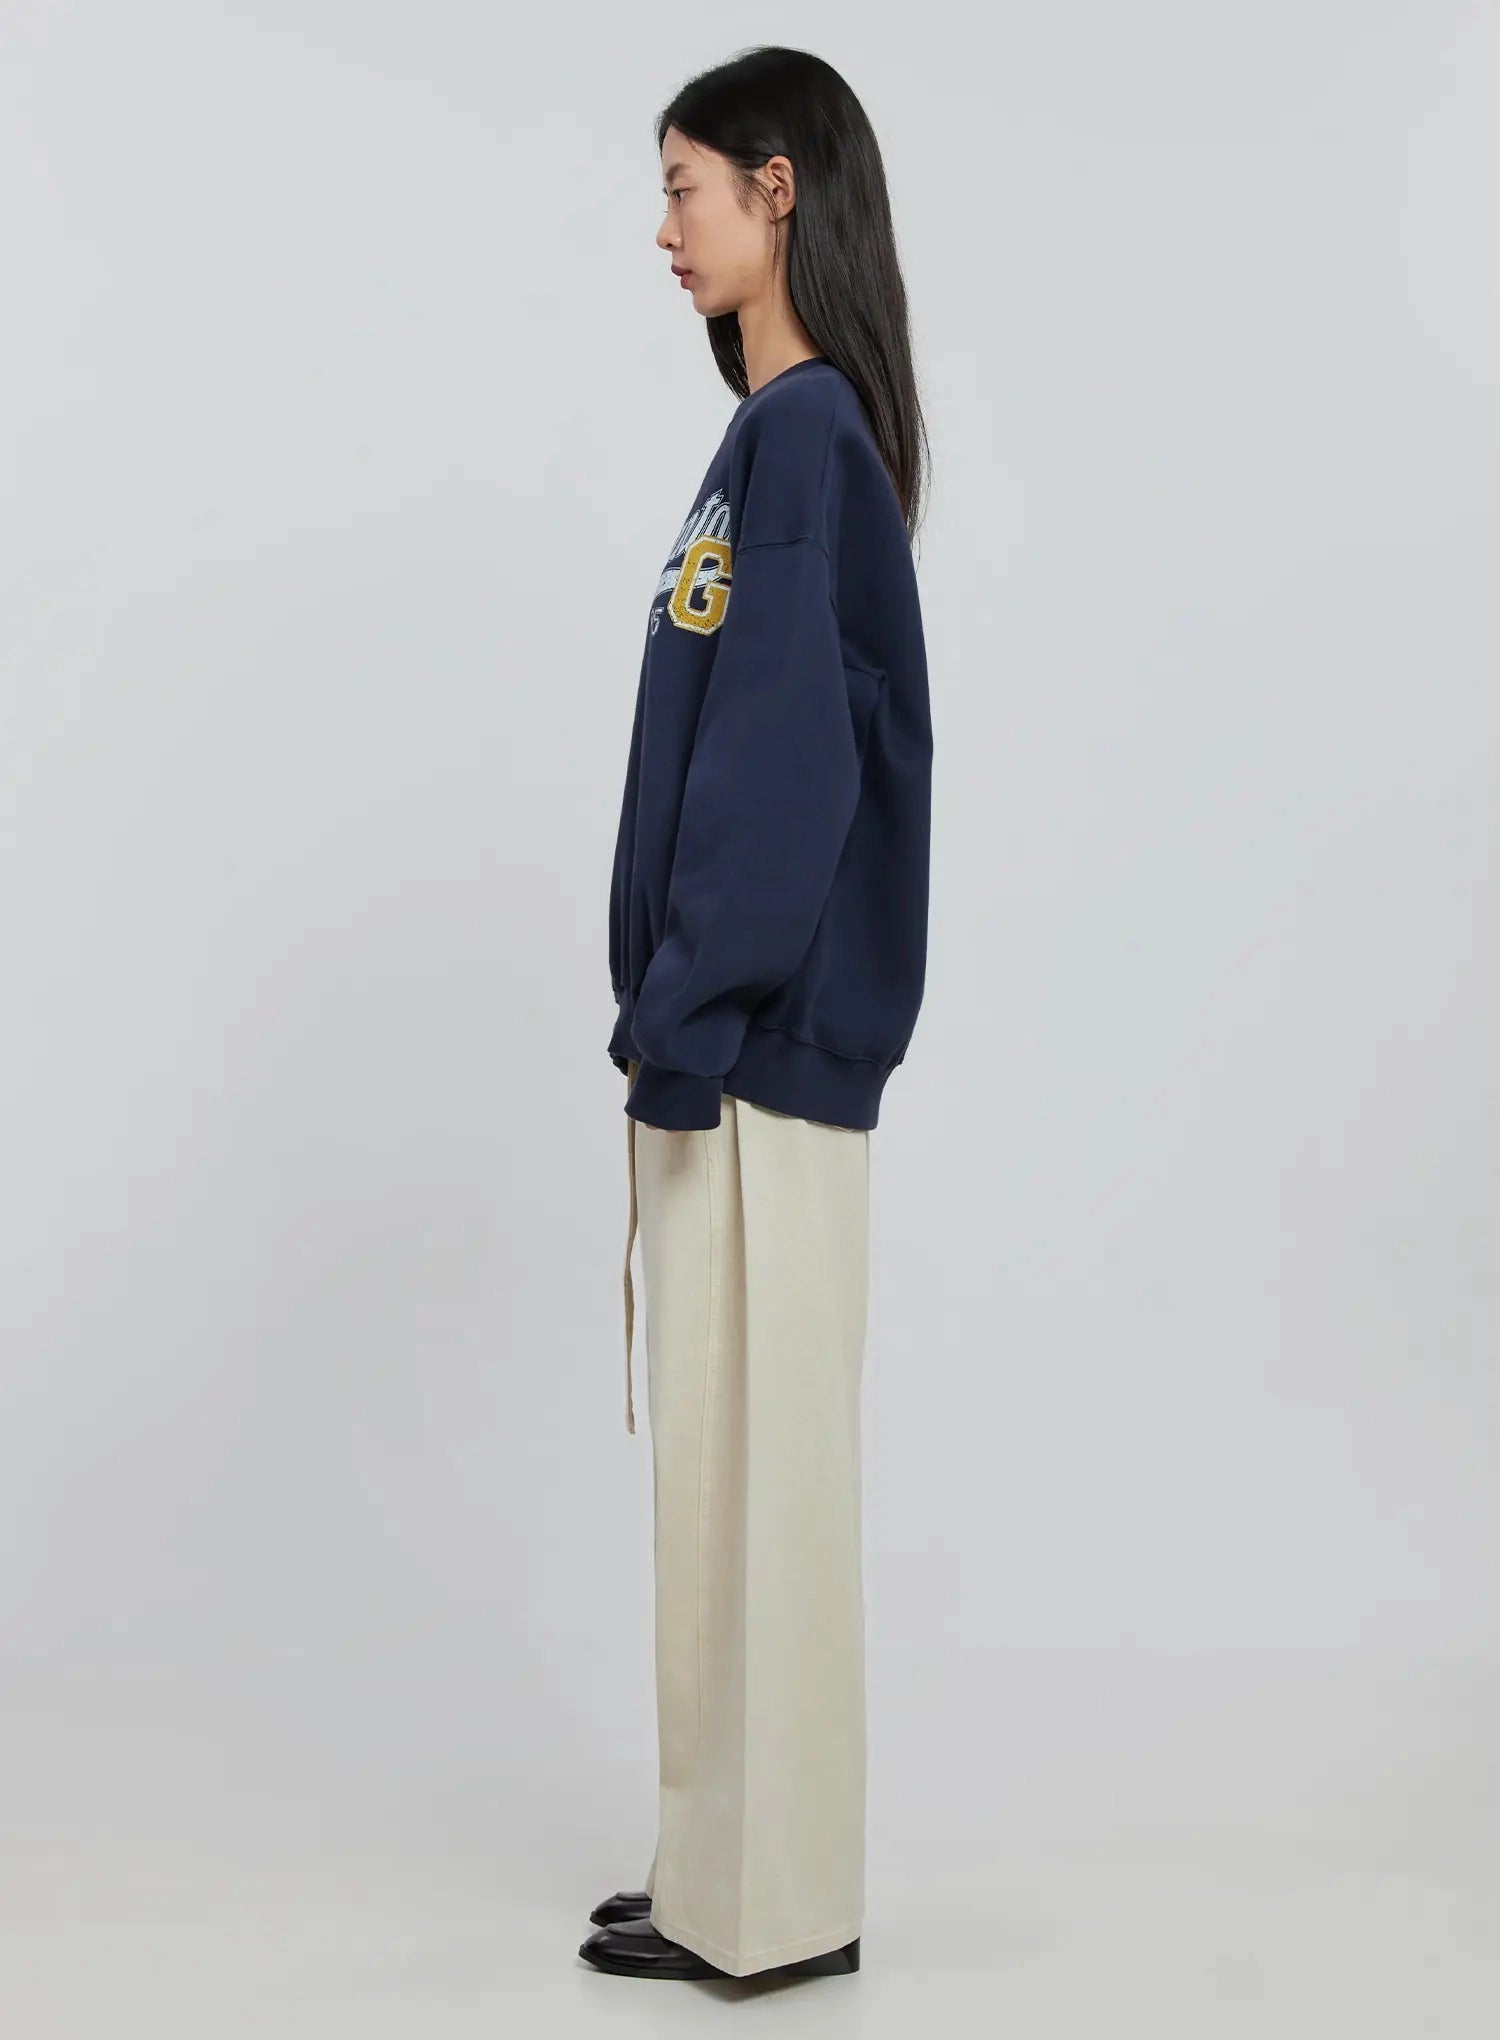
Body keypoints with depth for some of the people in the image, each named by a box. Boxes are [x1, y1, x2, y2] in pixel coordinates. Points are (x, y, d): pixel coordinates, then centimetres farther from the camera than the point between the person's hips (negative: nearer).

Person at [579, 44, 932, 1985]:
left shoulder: (807, 435, -12)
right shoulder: (782, 435, 16)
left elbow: (784, 757, -19)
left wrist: (690, 1017, -17)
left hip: (762, 1040, -10)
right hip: (741, 1032, 10)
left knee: (752, 1457, -1)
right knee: (727, 1453, 14)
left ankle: (770, 1900, 12)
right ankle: (740, 1864, 26)